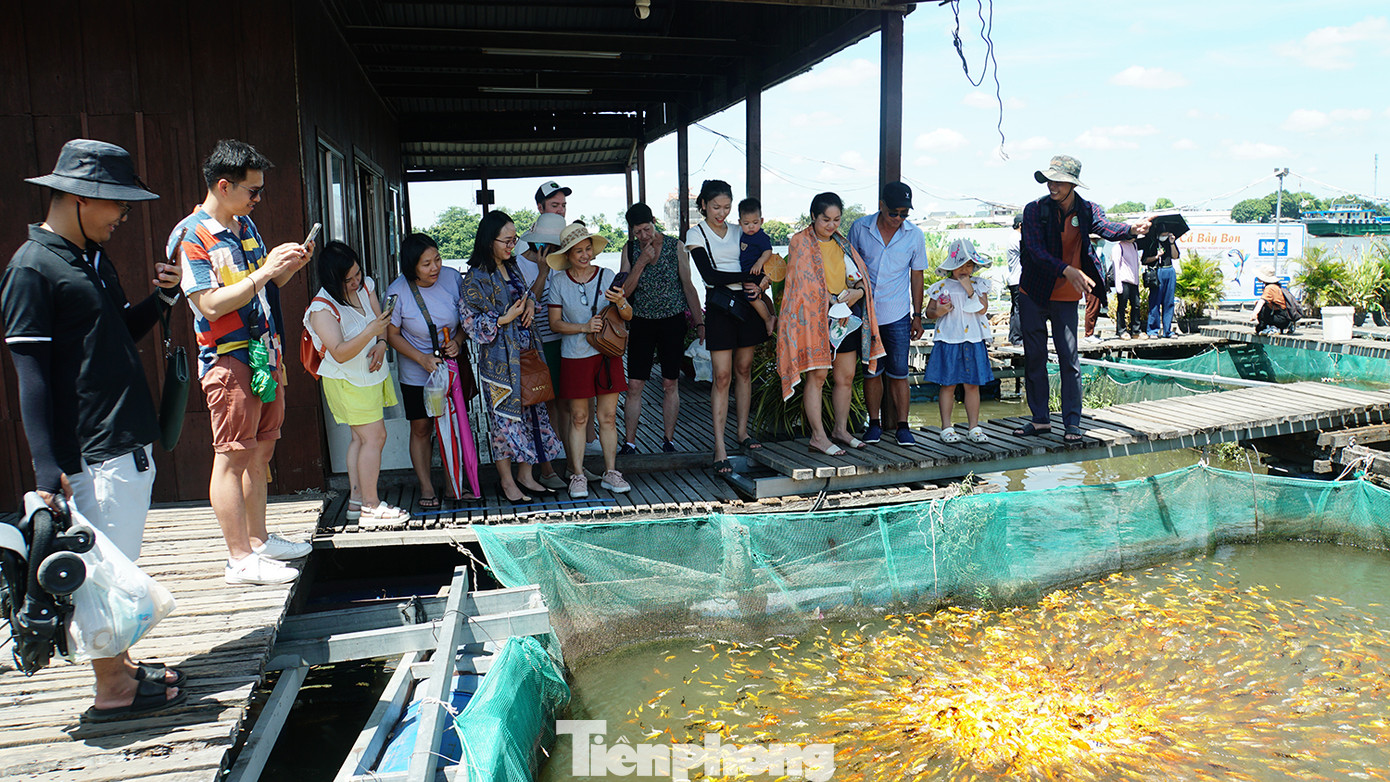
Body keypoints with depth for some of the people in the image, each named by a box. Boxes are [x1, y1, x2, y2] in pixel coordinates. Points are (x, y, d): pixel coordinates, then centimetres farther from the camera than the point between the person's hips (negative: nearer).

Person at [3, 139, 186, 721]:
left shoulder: (94, 258, 14)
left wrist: (161, 298, 7)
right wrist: (47, 468, -20)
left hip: (129, 443, 9)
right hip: (92, 453, -9)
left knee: (118, 564, 17)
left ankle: (120, 665, 29)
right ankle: (111, 690, 11)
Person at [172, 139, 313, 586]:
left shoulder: (245, 224, 14)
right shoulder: (190, 236, -12)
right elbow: (211, 304, -20)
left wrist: (290, 267, 3)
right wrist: (265, 271, -22)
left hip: (265, 357, 9)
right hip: (229, 360, -9)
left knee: (259, 453, 14)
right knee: (232, 458, -3)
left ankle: (258, 540, 25)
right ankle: (240, 559, 3)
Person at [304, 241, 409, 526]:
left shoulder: (366, 286, 0)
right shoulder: (322, 308, -22)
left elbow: (380, 321, 10)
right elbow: (340, 353, -27)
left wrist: (381, 343, -11)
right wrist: (370, 331, -37)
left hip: (372, 374, 7)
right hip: (347, 381, -7)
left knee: (362, 438, 11)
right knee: (374, 437, -9)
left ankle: (356, 500, 19)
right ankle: (371, 506, -2)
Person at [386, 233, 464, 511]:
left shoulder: (452, 278, -9)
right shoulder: (397, 292, -15)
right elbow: (392, 334, -6)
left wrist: (457, 342, -14)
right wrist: (422, 358, -17)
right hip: (417, 373, -2)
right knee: (421, 429, 4)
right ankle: (426, 488, 15)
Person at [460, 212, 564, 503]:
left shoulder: (512, 267, 11)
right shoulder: (476, 278, -11)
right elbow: (471, 321, -12)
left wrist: (530, 304, 2)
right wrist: (505, 319, -18)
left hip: (525, 350, 7)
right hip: (500, 357, -7)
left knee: (530, 410, 10)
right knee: (505, 415, 0)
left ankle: (526, 476, 20)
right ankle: (507, 482, 13)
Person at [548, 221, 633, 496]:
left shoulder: (607, 276, 3)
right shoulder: (559, 281, 0)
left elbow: (628, 316, 2)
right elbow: (555, 323, 0)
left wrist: (620, 303, -19)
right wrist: (583, 327, -15)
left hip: (608, 354, 1)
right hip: (575, 357, -1)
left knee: (608, 416, 4)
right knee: (578, 417, 2)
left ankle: (611, 473, 13)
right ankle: (577, 476, 10)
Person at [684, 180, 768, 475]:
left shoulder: (738, 232, 14)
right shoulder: (696, 234, 1)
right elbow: (710, 274, -11)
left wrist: (761, 285, -3)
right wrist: (748, 278, -10)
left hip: (747, 304, 5)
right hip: (719, 306, -5)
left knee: (744, 370, 9)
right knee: (722, 376, -9)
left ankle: (742, 432, 21)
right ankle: (720, 448, -8)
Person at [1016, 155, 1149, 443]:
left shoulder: (1087, 210, -4)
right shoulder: (1035, 210, -9)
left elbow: (1105, 227, -24)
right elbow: (1036, 251, -19)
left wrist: (1132, 230, -47)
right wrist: (1067, 271, -34)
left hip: (1066, 298, 0)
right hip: (1033, 294, 0)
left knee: (1069, 359, -2)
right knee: (1034, 357, 6)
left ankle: (1072, 423, 4)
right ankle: (1040, 419, 17)